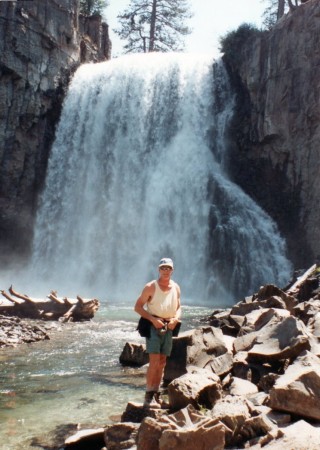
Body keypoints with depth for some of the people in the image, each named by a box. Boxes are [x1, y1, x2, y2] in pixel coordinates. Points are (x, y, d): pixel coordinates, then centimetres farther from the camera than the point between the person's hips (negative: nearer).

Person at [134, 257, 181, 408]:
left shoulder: (176, 288, 7)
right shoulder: (150, 287, -8)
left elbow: (178, 307, 16)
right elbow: (138, 306, -7)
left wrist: (176, 318, -5)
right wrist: (153, 319, -18)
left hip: (169, 327, 6)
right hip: (153, 326, -5)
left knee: (162, 362, 10)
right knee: (154, 361, -14)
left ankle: (156, 394, 21)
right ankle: (149, 395, -8)